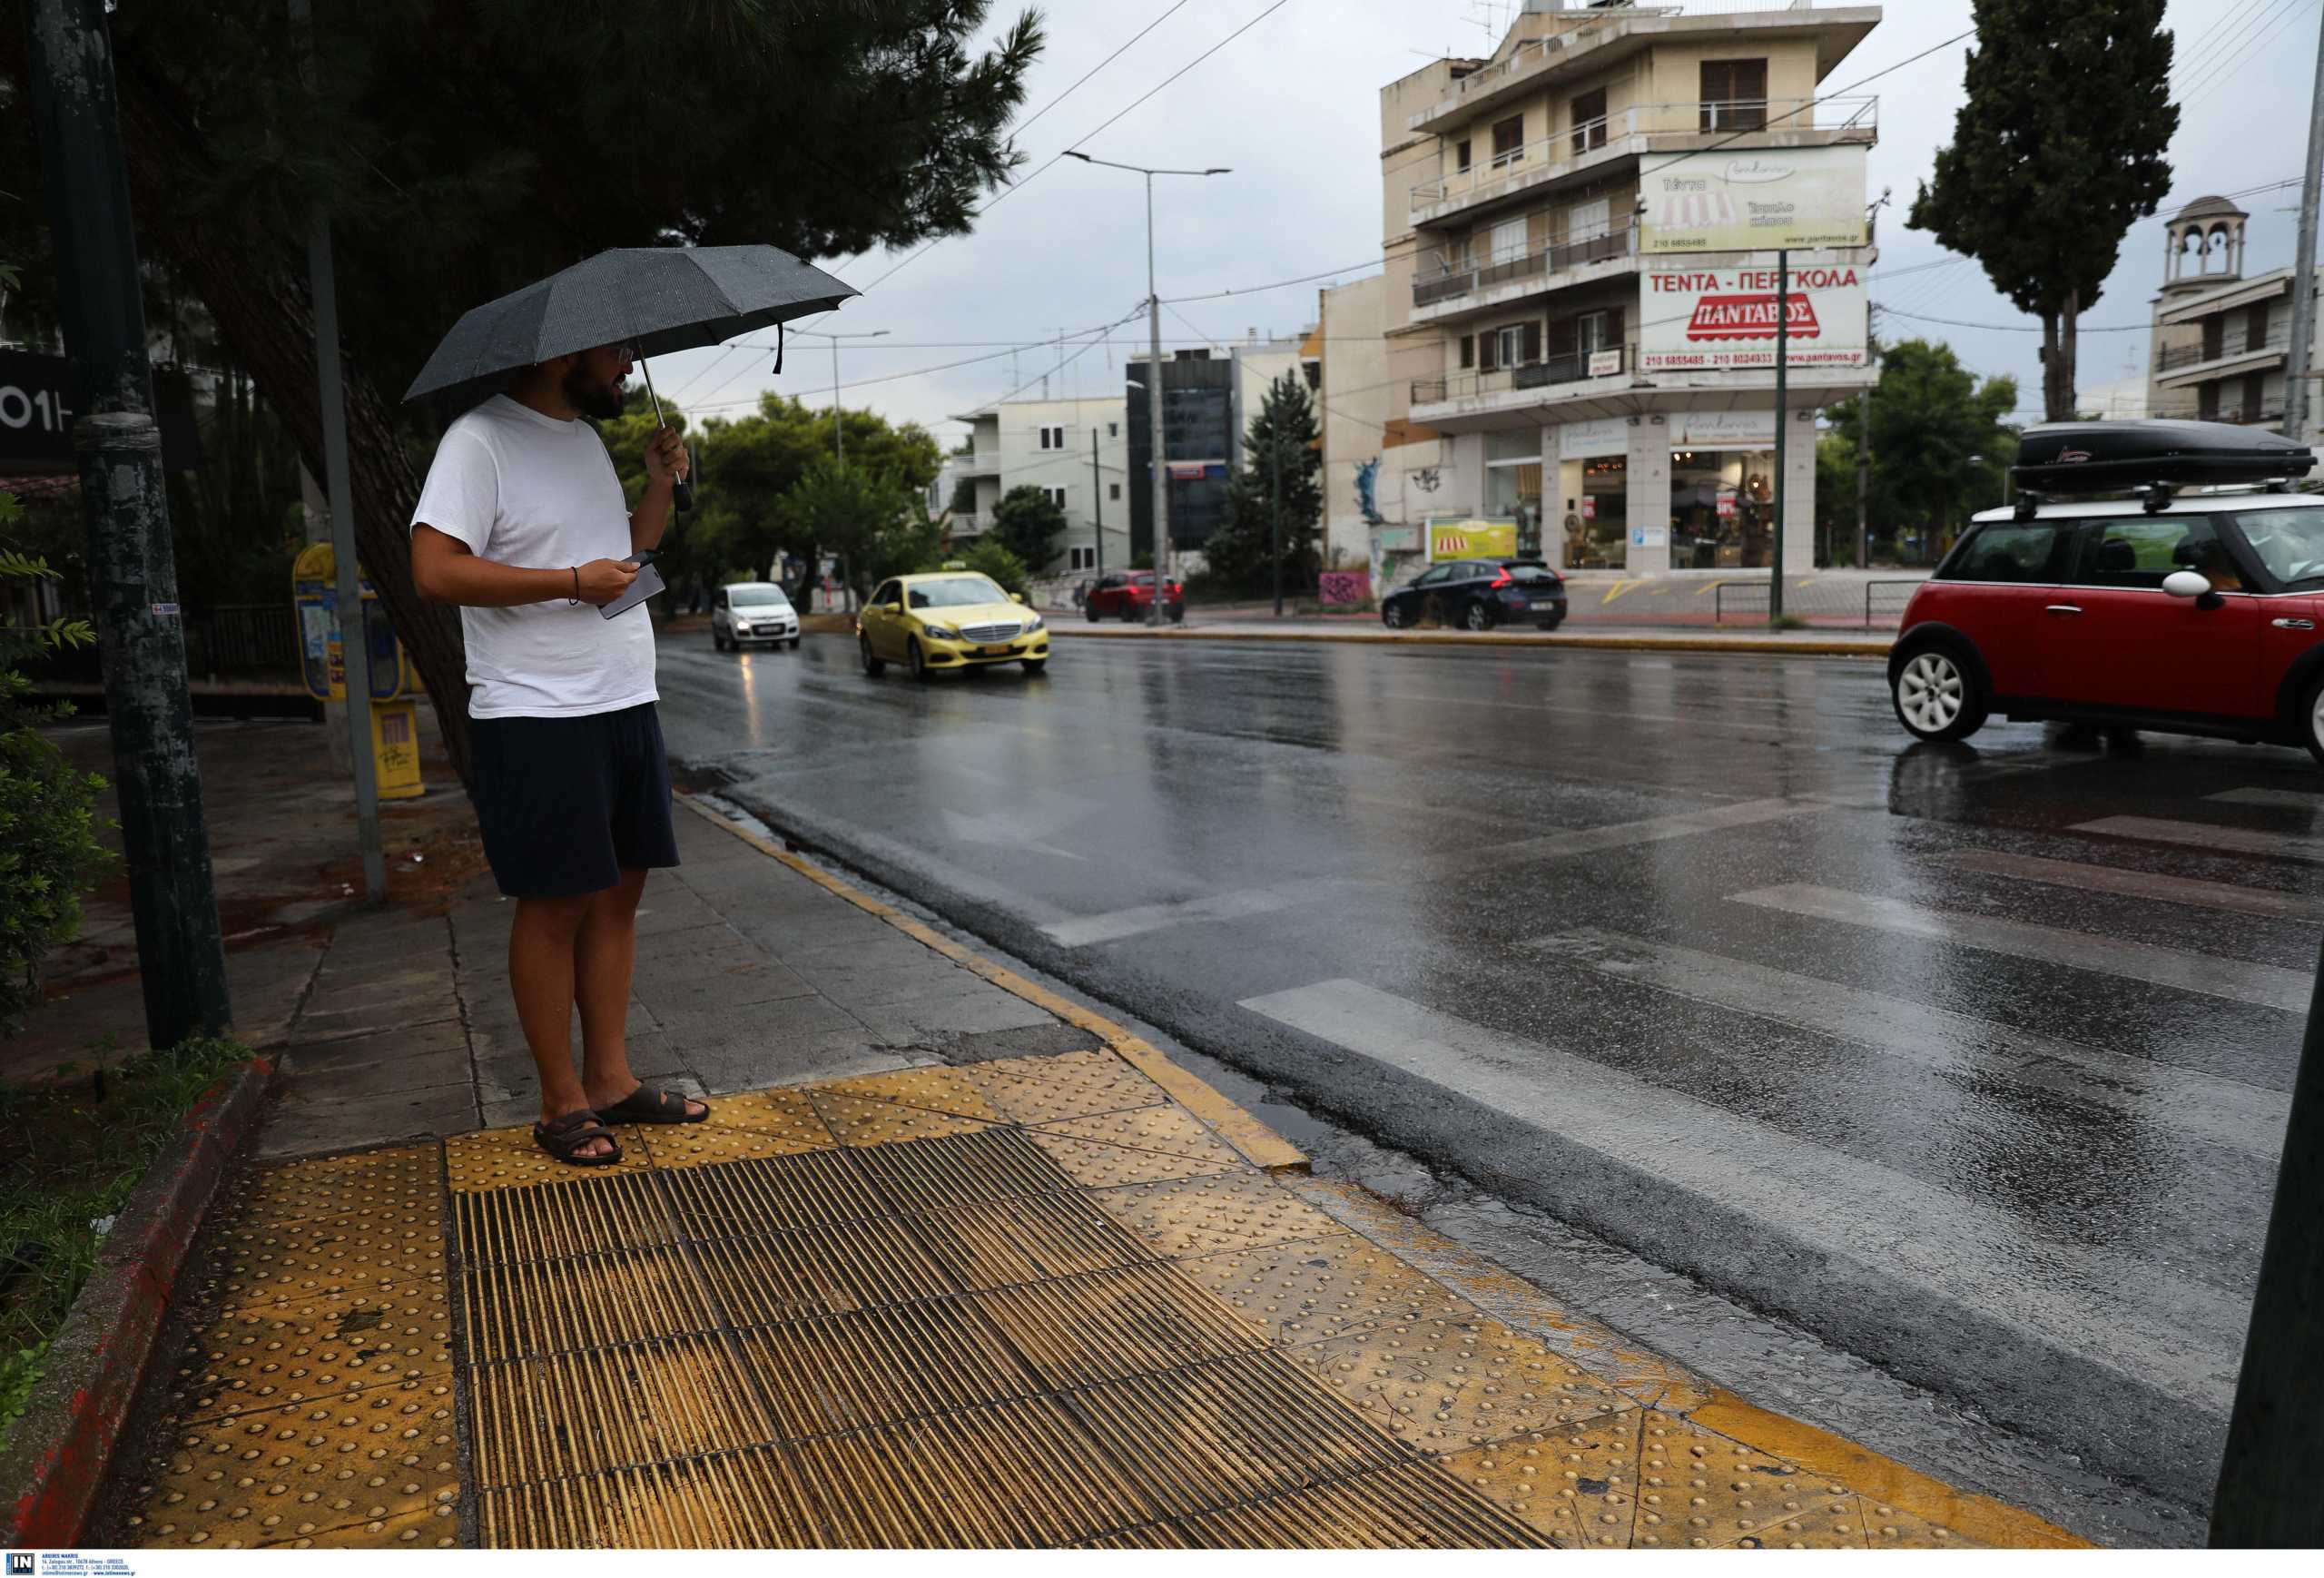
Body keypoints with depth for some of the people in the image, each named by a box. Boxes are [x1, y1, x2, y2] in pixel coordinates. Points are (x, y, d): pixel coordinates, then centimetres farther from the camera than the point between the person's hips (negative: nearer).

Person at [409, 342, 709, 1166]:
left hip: (628, 704, 8)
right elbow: (436, 570, -19)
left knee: (619, 892, 10)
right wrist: (575, 583, -19)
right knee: (556, 906, -1)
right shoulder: (480, 440, -10)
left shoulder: (587, 435, 16)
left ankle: (612, 1080, 20)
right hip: (538, 719, -8)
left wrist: (660, 484, 11)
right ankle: (562, 1104, 12)